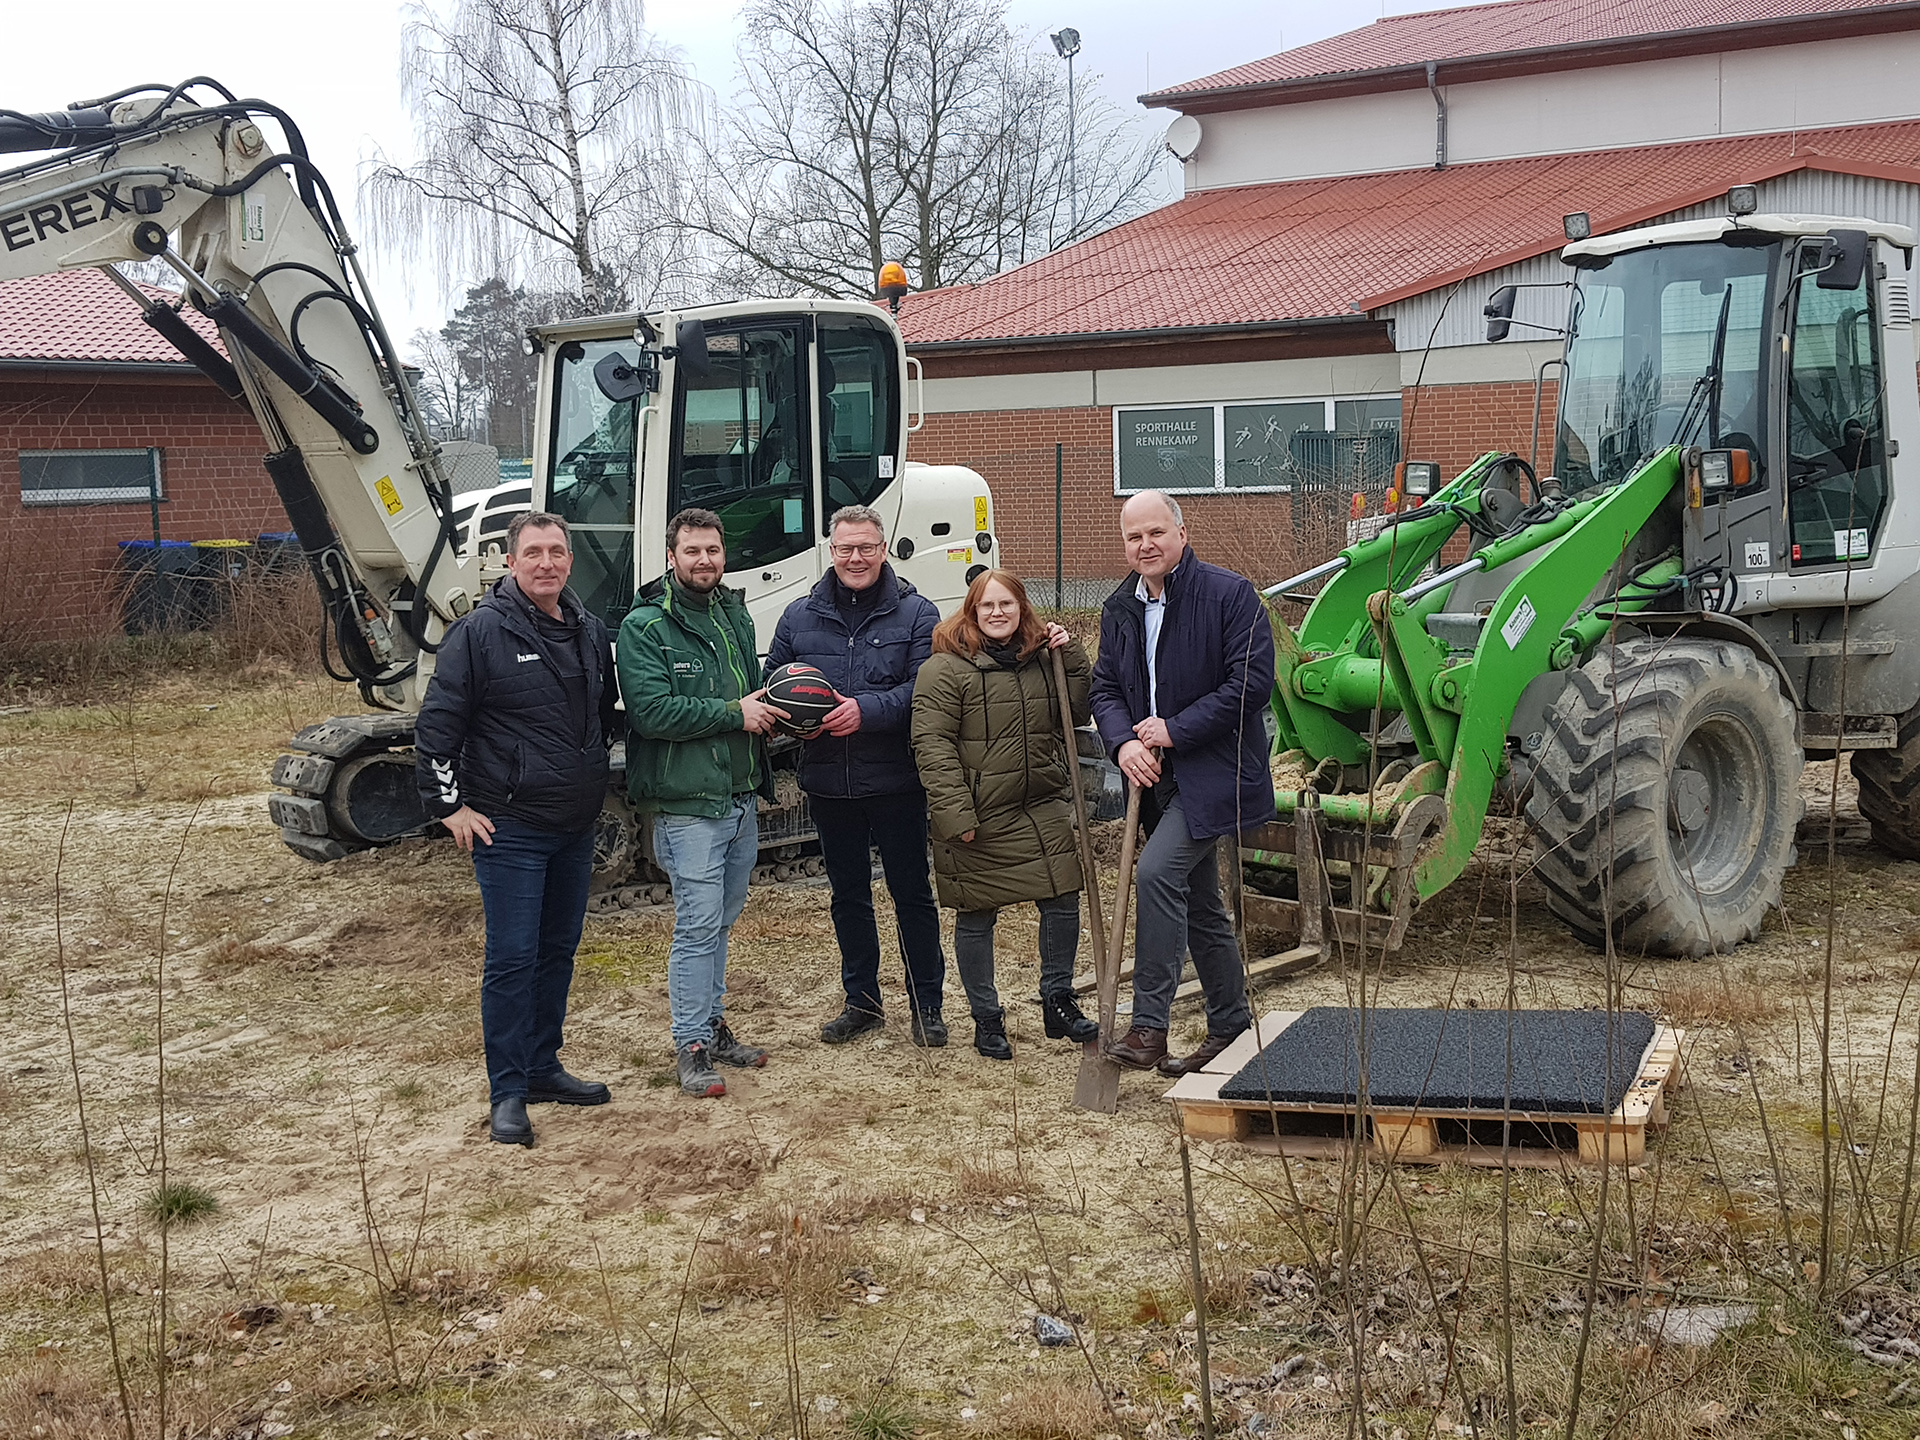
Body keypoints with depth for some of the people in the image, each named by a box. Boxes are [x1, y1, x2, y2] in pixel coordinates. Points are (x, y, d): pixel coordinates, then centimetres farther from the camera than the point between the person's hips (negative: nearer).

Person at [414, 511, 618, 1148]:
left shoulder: (590, 632, 8)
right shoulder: (481, 632, -11)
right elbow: (436, 725, -10)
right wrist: (449, 804, -11)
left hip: (576, 827, 7)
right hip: (509, 827, -7)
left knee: (559, 951, 14)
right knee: (512, 958, -5)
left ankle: (543, 1066, 27)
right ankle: (508, 1093, 2)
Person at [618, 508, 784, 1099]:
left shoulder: (736, 617, 14)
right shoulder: (645, 627, -9)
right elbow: (651, 710, -20)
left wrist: (766, 707, 4)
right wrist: (734, 713, -18)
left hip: (741, 798, 7)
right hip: (687, 803, -7)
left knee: (721, 919, 16)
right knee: (698, 923, -6)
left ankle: (713, 1023, 28)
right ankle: (692, 1046, 3)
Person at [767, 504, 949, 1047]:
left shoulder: (915, 614, -3)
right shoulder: (800, 616, 8)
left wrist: (866, 710, -25)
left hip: (895, 780, -4)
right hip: (827, 782, 4)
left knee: (911, 893, 4)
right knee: (848, 895, 14)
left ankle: (927, 1006, 14)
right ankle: (861, 1001, 27)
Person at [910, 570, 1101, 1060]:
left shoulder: (1041, 659, 10)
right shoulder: (945, 669, -10)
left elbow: (1078, 713, 15)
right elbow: (932, 745, -14)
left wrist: (1072, 657, 1)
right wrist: (956, 816, -19)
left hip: (1042, 808, 5)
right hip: (977, 819, -5)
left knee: (1063, 901, 4)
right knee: (976, 919, 4)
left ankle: (1058, 1003, 21)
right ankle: (986, 1020, 19)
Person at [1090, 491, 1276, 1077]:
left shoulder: (1229, 594, -11)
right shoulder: (1119, 609, 9)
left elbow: (1251, 682, -16)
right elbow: (1105, 687, 10)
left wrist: (1175, 730, -17)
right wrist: (1124, 742, -11)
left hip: (1216, 770, -7)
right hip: (1159, 780, 8)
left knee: (1157, 872, -24)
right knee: (1199, 906, 15)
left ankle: (1149, 1028, -21)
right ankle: (1230, 1026, 28)